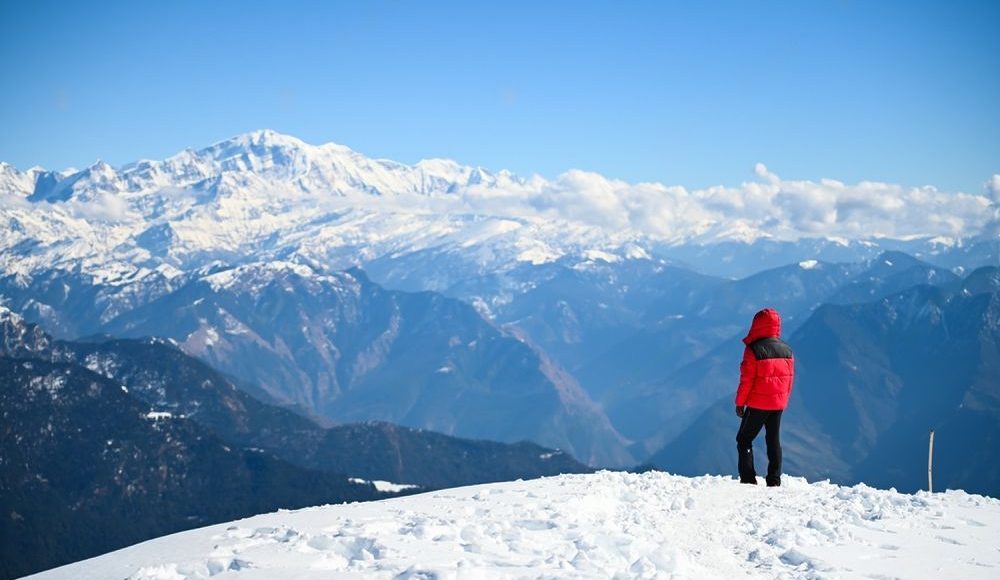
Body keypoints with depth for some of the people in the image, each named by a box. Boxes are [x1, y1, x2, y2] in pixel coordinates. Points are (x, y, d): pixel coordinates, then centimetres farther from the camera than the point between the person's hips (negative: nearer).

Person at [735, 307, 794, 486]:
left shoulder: (754, 350, -15)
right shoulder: (787, 350, 3)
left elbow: (747, 379, -13)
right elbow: (789, 378, 9)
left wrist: (740, 402, -4)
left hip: (757, 404, -5)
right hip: (779, 404, 6)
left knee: (744, 439, 5)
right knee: (774, 440, 14)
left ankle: (748, 479, -3)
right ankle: (774, 480, 12)